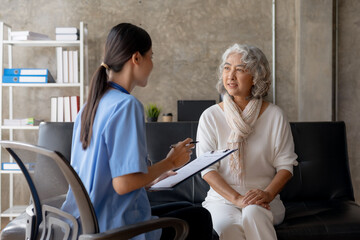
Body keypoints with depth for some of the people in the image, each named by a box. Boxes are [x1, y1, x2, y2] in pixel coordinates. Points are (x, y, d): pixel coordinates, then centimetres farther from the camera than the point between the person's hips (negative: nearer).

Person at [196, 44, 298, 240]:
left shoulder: (274, 116, 1)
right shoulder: (210, 117, 1)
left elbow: (286, 165, 1)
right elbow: (206, 168, -5)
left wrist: (268, 194, -17)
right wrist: (237, 199, -18)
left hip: (264, 201, 0)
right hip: (221, 198, 0)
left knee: (253, 213, -35)